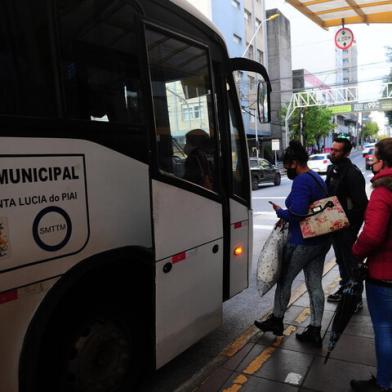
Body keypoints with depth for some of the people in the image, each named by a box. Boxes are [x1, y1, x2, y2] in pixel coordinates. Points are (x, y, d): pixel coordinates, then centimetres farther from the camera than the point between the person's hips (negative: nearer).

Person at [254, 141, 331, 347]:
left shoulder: (301, 181, -18)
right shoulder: (317, 179, 13)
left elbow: (297, 213, -28)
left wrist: (280, 212, -9)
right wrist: (285, 215, 9)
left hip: (302, 242, -9)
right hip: (321, 241, 9)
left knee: (284, 280, 10)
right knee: (315, 285, 13)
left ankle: (276, 320, 26)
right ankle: (315, 330, 21)